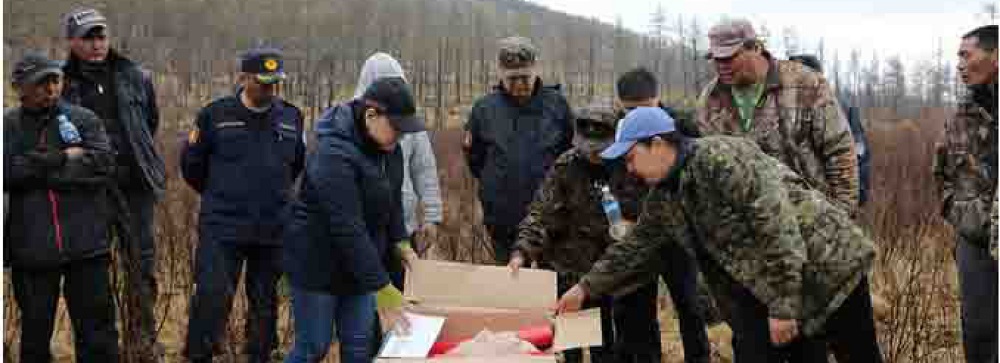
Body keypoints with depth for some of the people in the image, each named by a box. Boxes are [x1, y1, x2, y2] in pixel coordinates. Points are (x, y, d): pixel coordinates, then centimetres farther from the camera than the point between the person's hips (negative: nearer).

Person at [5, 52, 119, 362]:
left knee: (97, 330, 6)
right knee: (35, 331, 14)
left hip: (85, 245, 0)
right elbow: (8, 171, -12)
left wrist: (38, 170, -12)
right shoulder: (8, 126, 5)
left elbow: (103, 164, -11)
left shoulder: (83, 119, 4)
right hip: (31, 250, 1)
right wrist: (61, 158, -14)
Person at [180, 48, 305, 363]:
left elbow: (297, 165, 21)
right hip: (222, 228, -3)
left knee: (265, 302, 11)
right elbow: (192, 165, 7)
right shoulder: (215, 115, -4)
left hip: (274, 230, 3)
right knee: (212, 296, -9)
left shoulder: (291, 117, 4)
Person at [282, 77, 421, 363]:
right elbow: (347, 228, -31)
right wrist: (380, 286, -30)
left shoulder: (387, 146, -2)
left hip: (358, 265, 7)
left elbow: (392, 198, 15)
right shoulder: (335, 154, -28)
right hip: (319, 264, -7)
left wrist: (400, 241, 3)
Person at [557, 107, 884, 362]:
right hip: (766, 291, 8)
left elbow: (777, 226, -28)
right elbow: (636, 247, 19)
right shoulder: (662, 197, 5)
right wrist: (586, 288, 20)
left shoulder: (721, 158, -24)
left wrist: (783, 306, -26)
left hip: (826, 264, -8)